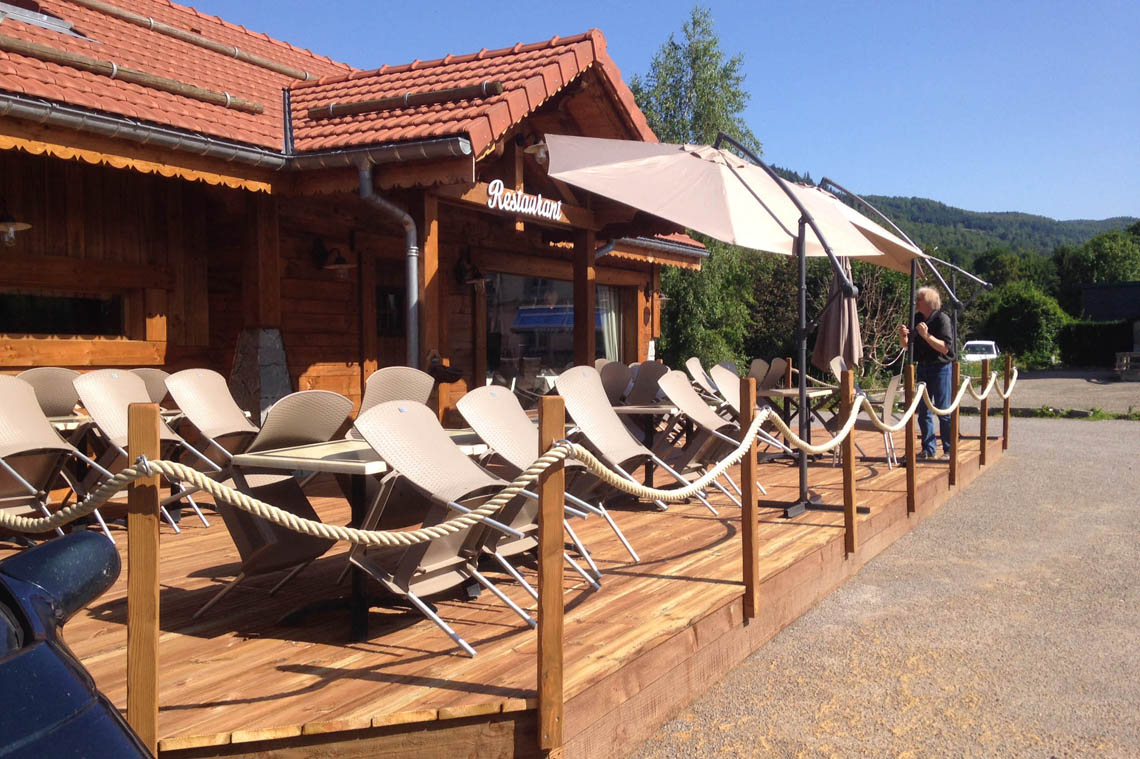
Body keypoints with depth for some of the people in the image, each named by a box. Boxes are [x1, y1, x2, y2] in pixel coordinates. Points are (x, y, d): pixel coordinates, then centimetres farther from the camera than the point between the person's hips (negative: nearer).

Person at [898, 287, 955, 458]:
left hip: (940, 368, -6)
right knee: (924, 412, 8)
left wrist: (926, 335, -27)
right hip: (922, 367, 6)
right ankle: (929, 449, 16)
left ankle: (949, 450, 6)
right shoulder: (916, 319, 6)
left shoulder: (942, 319, -11)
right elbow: (906, 345, 12)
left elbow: (945, 347, -18)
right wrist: (903, 335, -9)